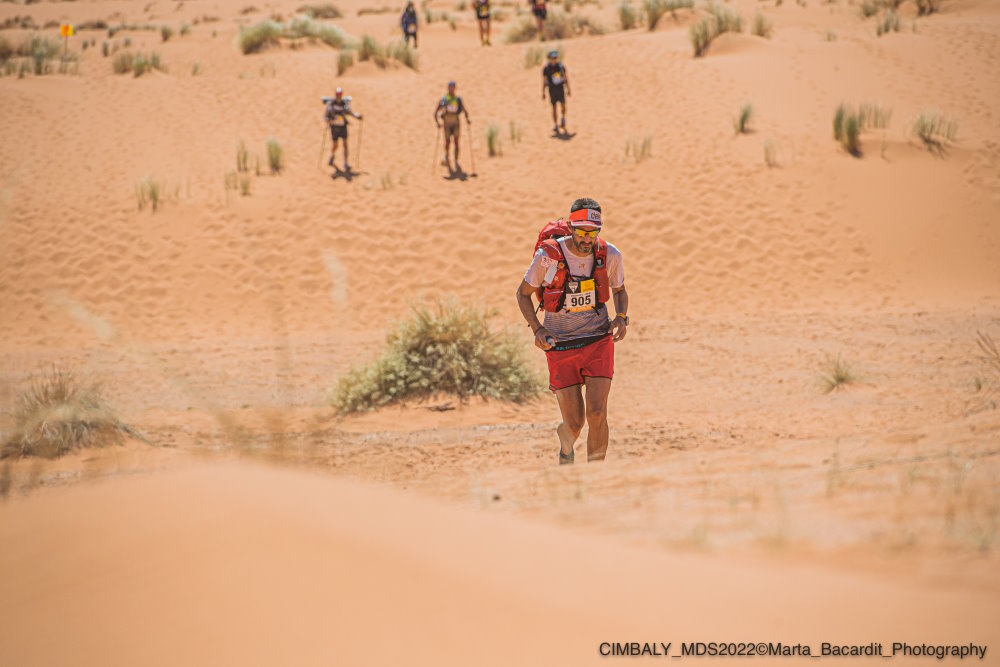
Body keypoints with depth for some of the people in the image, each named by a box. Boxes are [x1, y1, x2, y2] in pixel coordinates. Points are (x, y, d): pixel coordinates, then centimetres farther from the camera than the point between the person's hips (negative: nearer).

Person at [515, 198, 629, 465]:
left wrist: (621, 317, -6)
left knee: (597, 413, -15)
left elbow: (619, 291, 14)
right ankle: (566, 443, 39)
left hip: (598, 341, 1)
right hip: (560, 344, -1)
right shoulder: (548, 256, -14)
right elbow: (523, 293, 2)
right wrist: (537, 330, -11)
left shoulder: (610, 255, -6)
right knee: (575, 423, 1)